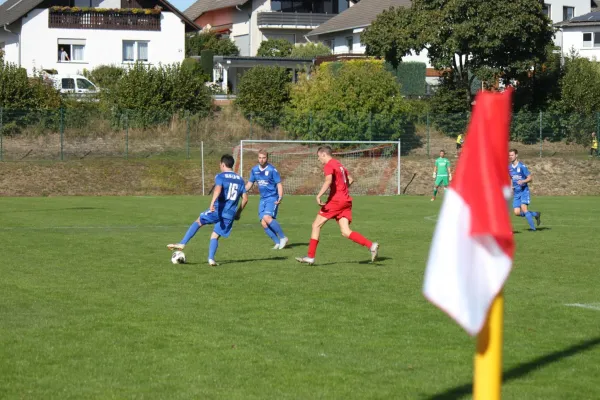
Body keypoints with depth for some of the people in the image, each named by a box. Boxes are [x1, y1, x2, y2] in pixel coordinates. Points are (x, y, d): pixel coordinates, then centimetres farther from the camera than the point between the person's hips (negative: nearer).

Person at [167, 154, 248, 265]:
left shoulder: (220, 176, -1)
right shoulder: (240, 179, 15)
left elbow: (218, 189, -22)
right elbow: (245, 199, 15)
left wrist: (212, 203, -33)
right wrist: (238, 213, 25)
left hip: (218, 210, -4)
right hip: (230, 215, 4)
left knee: (198, 222, 17)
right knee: (215, 236, 11)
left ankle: (182, 244, 10)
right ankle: (211, 259, -6)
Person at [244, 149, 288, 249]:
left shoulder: (272, 170, -9)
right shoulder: (254, 170, 7)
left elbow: (279, 184, -7)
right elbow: (249, 184, 17)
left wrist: (280, 197, -20)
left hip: (272, 198, -6)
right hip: (263, 199, 6)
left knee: (267, 217, -26)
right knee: (263, 223, -6)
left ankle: (283, 237, -13)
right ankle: (277, 242, 5)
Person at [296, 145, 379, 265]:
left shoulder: (329, 165, -7)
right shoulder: (339, 165, 20)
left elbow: (328, 181, -25)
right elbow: (350, 180, 28)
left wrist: (319, 196, -28)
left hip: (335, 200, -8)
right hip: (346, 200, 8)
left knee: (316, 225, 1)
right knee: (345, 232, 1)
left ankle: (310, 257, 1)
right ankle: (371, 245, -16)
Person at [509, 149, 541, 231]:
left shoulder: (522, 166, -9)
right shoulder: (509, 168, 10)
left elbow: (530, 178, -7)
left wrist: (523, 181, -24)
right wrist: (511, 187, 8)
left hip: (524, 191, -6)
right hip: (516, 193, 6)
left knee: (523, 208, -23)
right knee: (517, 213, -4)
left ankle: (532, 227, -15)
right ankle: (536, 214, 18)